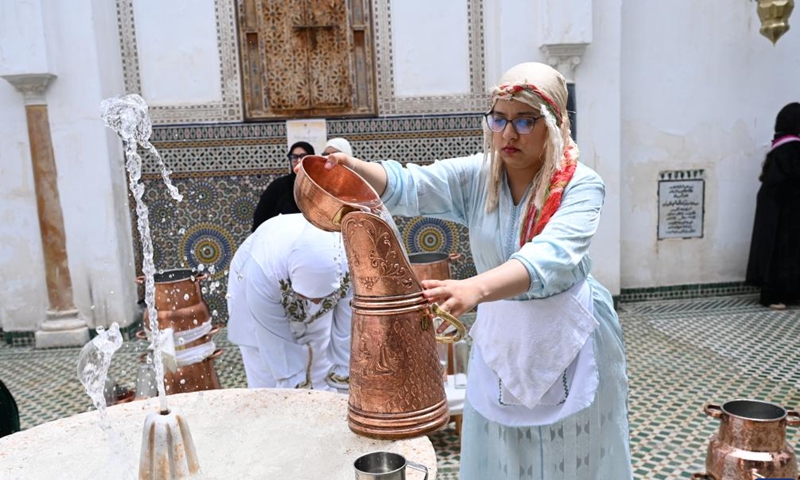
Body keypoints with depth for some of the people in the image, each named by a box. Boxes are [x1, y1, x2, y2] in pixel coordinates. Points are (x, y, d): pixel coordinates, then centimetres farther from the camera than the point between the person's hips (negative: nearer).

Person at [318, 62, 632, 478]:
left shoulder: (581, 186, -16)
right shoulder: (475, 176, -5)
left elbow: (550, 257, -34)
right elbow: (408, 186, -22)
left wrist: (474, 288, -51)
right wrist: (352, 169, -43)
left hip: (569, 338, -2)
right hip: (500, 336, 3)